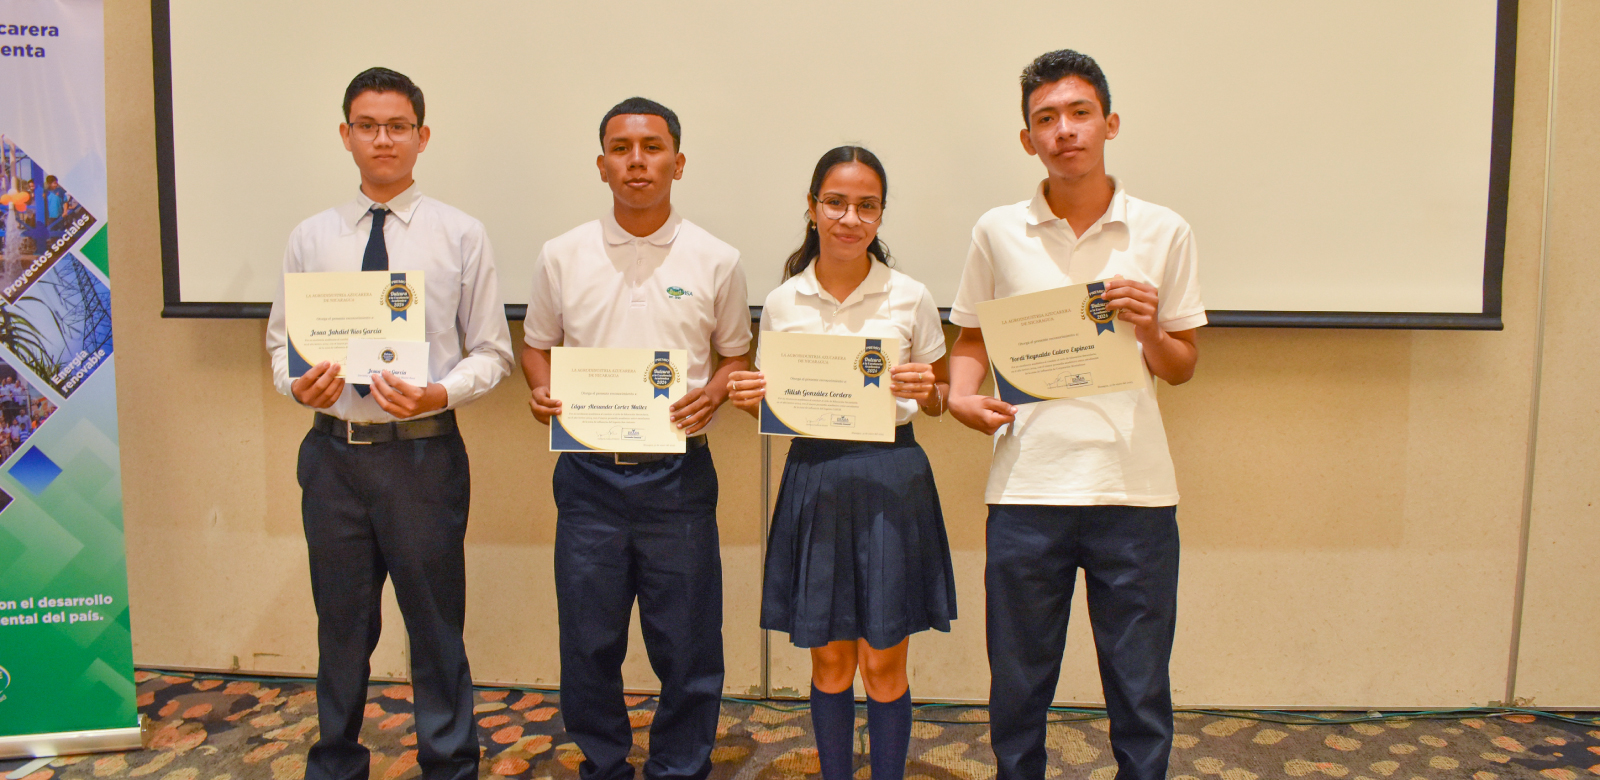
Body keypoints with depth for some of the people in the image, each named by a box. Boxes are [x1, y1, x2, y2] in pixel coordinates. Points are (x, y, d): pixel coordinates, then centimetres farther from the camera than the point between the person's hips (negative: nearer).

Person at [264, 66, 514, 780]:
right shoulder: (311, 238, 7)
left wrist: (439, 394, -18)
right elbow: (280, 342, 11)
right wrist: (299, 384, -10)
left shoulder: (461, 235, 0)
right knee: (341, 625, 17)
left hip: (424, 451, -2)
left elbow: (491, 352, 0)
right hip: (334, 449, 3)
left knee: (436, 625, 7)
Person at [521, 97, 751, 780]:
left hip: (679, 475, -1)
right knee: (588, 642, 11)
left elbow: (736, 355, 11)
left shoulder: (716, 261, 2)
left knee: (685, 645, 7)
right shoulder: (562, 256, 5)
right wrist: (541, 391, -6)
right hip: (589, 474, 1)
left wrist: (713, 391, -9)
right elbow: (537, 345, 15)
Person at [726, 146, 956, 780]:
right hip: (814, 479, 2)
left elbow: (939, 399, 7)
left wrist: (926, 391, -15)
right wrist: (749, 399, -9)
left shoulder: (910, 298, -1)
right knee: (829, 658, 12)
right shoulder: (782, 303, 3)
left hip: (892, 477, -1)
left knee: (883, 661, 5)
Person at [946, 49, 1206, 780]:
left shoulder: (1163, 233, 4)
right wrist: (962, 394, -6)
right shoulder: (997, 232, 5)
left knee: (1140, 688, 9)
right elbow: (971, 339, 14)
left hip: (1134, 486, 0)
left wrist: (1150, 330, -11)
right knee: (1017, 682, 11)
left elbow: (1181, 368, 10)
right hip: (1026, 485, 0)